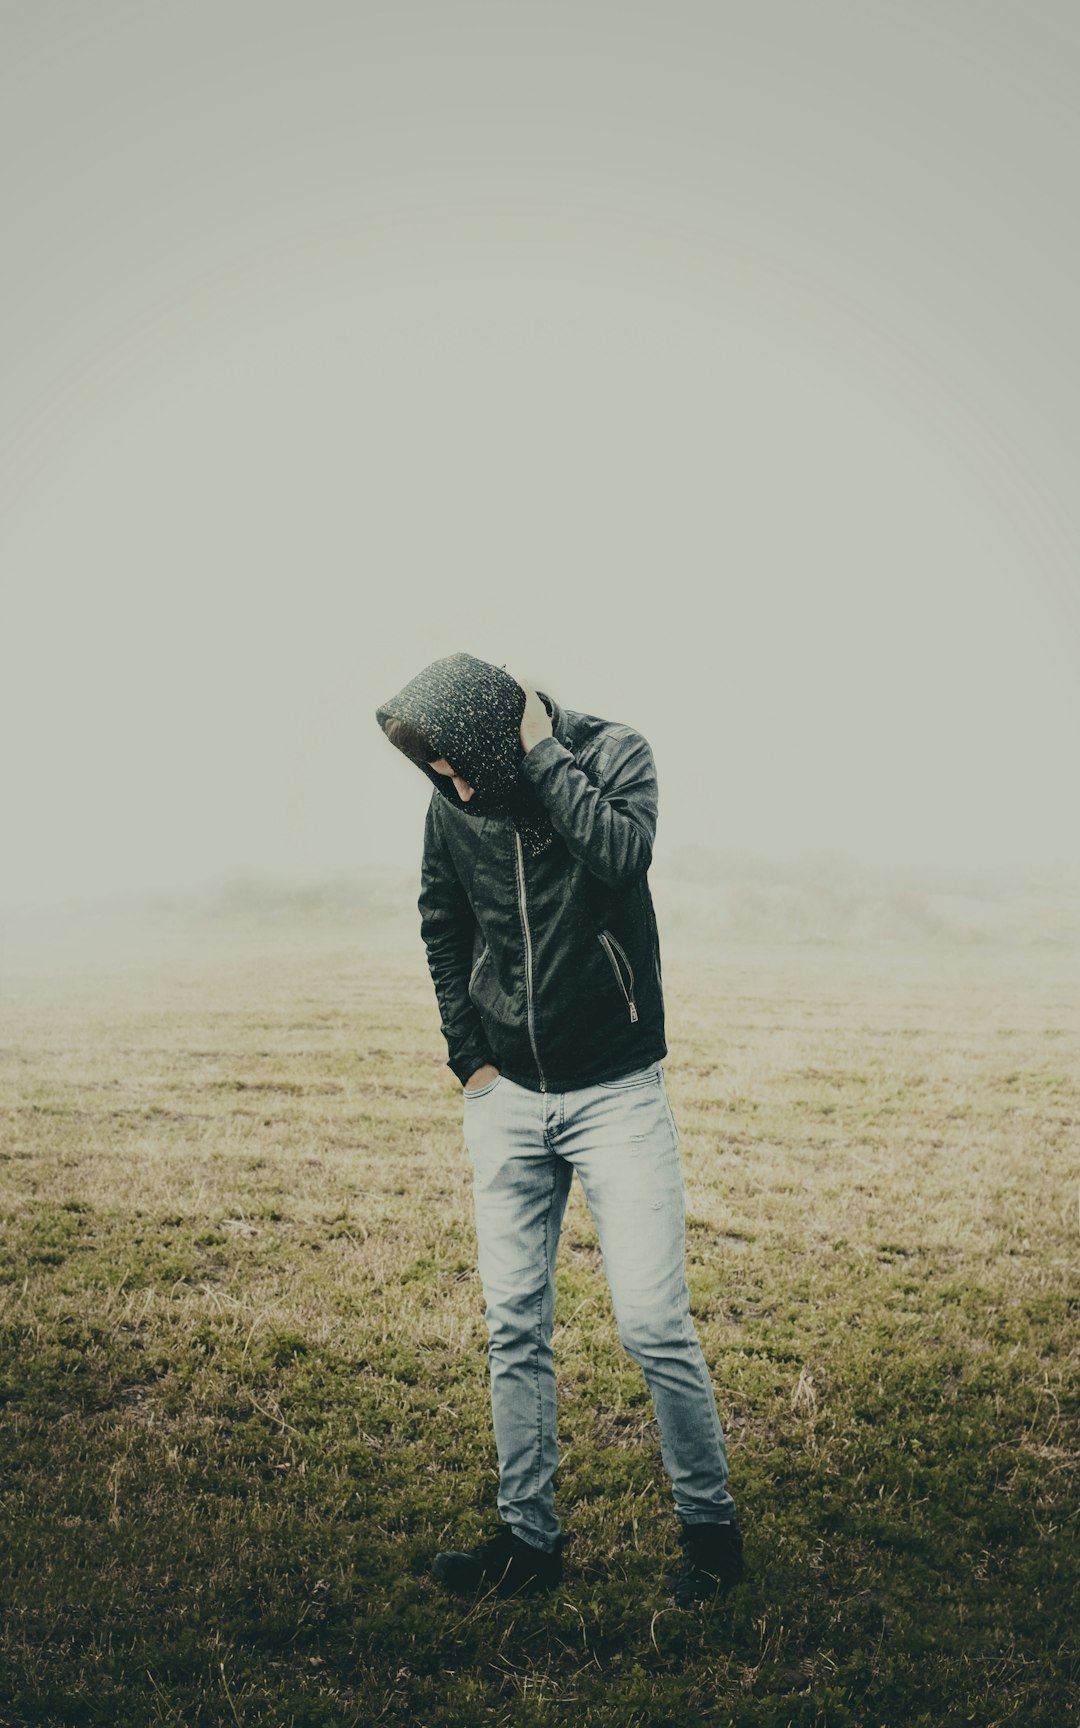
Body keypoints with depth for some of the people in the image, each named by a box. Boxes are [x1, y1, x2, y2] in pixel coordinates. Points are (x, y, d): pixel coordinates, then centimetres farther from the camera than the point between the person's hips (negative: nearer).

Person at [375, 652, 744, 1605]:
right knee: (514, 1328, 7)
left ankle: (710, 1520, 17)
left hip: (617, 1091, -3)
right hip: (507, 1096, 4)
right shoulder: (453, 803, 0)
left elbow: (623, 856, -30)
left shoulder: (613, 751, -9)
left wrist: (543, 753, -22)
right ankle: (529, 1535, 23)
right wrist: (467, 1053, 8)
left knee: (653, 1322, -5)